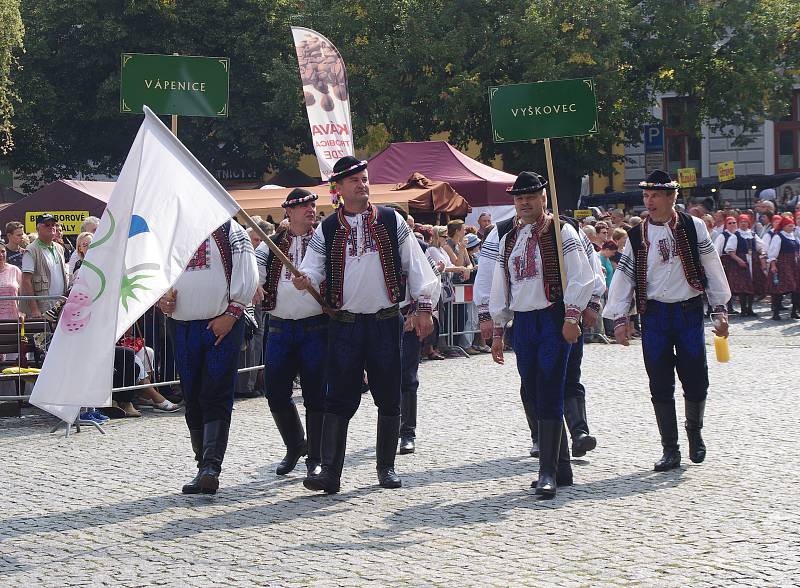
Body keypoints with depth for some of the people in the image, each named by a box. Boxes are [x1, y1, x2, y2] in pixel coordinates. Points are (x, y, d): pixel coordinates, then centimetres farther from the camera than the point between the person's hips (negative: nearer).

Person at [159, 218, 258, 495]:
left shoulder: (230, 230, 3)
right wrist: (161, 298, 0)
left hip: (222, 326, -5)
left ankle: (211, 465, -18)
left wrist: (231, 314, -12)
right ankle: (204, 467, 15)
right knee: (192, 399, 7)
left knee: (216, 397, -12)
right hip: (182, 326, 5)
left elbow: (246, 275, -4)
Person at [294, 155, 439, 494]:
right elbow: (313, 267, 3)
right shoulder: (327, 230, 6)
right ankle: (330, 471, -6)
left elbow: (415, 264, 7)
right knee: (339, 399, -5)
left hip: (385, 323, 1)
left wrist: (424, 307, 2)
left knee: (388, 399, 7)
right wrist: (304, 279, -21)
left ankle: (386, 467, 19)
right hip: (345, 325, -1)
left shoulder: (391, 221, 6)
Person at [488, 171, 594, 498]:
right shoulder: (509, 240, 16)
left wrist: (571, 318, -15)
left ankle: (548, 473, -10)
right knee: (534, 394, 7)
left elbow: (580, 277, -8)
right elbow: (500, 288, 19)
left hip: (554, 321, -6)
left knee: (549, 396, -10)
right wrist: (497, 332, 16)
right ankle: (561, 464, 18)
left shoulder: (561, 232, -2)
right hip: (523, 322, 6)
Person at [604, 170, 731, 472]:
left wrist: (720, 309, 2)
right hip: (654, 315, 1)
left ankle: (694, 431, 28)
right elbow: (623, 276, 4)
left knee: (696, 382, 0)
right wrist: (619, 317, -4)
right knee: (660, 386, 1)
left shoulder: (693, 227, 1)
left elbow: (712, 268, 4)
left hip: (689, 313, -1)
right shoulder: (637, 236, 4)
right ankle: (670, 449, 11)